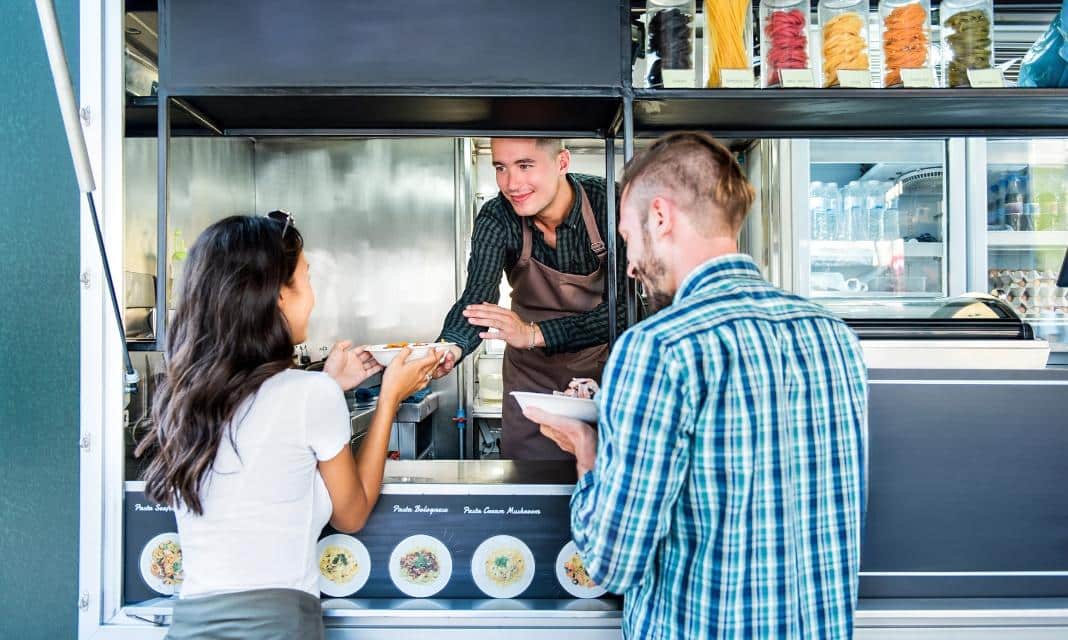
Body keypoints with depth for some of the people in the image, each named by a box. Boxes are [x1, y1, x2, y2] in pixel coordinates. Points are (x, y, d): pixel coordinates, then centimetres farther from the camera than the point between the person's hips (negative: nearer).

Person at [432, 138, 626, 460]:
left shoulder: (609, 204, -23)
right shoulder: (495, 220, -17)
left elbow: (622, 308, -29)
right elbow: (477, 298, -27)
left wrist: (534, 333, -40)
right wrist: (449, 348, -49)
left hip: (601, 361, -1)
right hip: (532, 372, 2)